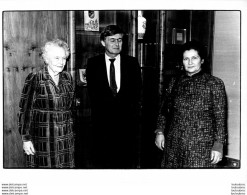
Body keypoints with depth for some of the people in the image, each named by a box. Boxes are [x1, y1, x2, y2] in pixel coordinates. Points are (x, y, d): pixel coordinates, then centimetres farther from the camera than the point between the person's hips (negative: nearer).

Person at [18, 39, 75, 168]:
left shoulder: (67, 78, 8)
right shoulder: (34, 79, -8)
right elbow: (25, 110, -8)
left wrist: (71, 131, 12)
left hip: (65, 140, 5)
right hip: (42, 140, -4)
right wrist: (26, 139, -10)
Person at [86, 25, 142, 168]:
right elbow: (93, 93, 2)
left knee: (128, 163, 3)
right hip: (102, 123, 0)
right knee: (102, 163, 4)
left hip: (127, 123, 1)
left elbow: (137, 92, 5)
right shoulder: (93, 63, 4)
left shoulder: (132, 63, 6)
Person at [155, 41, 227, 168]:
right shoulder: (174, 82, 11)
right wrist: (160, 132, 6)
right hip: (173, 144, 4)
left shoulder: (214, 83, 0)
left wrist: (218, 144, -8)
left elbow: (220, 117, -3)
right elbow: (164, 110, 16)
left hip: (201, 146, -3)